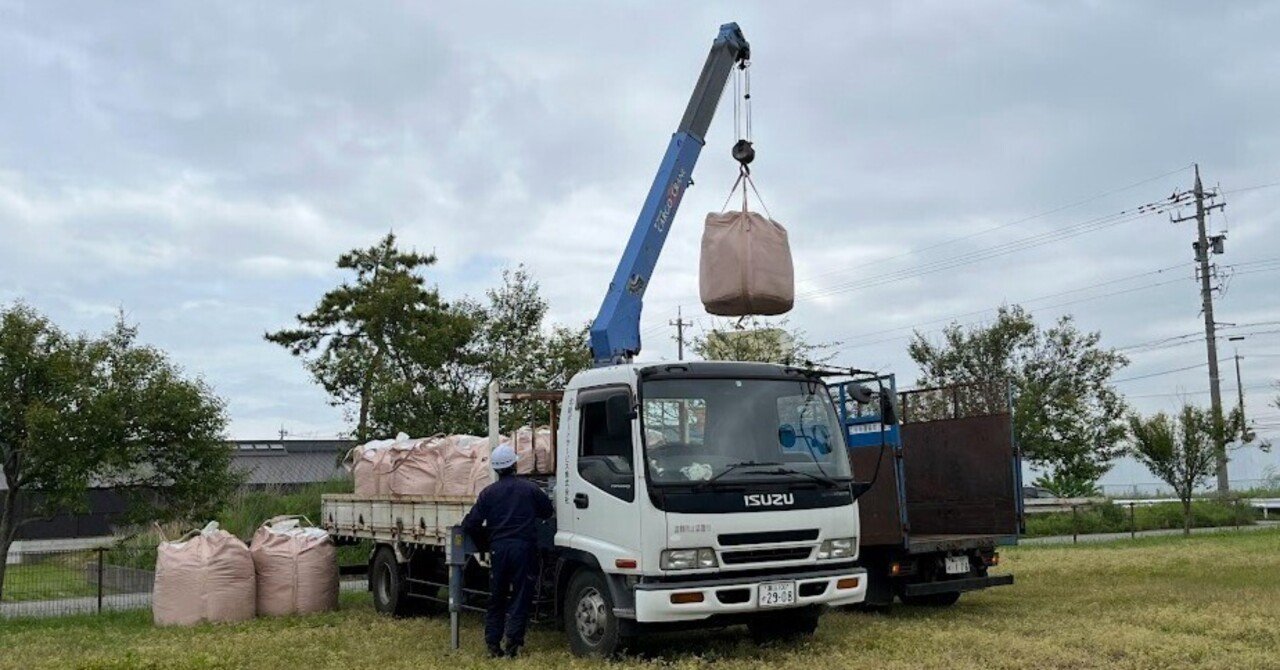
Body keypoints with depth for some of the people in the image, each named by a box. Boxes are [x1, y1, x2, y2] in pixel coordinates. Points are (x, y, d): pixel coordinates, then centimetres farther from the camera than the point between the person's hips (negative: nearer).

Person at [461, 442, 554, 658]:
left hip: (498, 549, 2)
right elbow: (548, 512, 13)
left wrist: (484, 542, 18)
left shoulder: (488, 492, 4)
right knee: (520, 598, 2)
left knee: (496, 598, 13)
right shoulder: (530, 489, 1)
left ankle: (493, 644, 11)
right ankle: (513, 643, -4)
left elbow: (470, 524, 1)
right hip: (523, 547, -2)